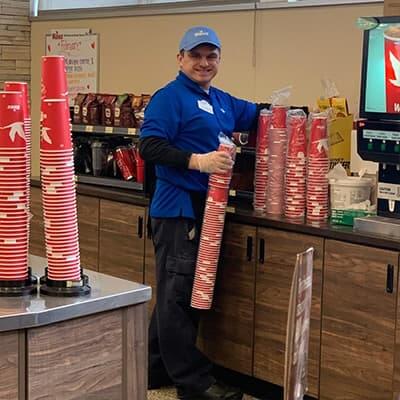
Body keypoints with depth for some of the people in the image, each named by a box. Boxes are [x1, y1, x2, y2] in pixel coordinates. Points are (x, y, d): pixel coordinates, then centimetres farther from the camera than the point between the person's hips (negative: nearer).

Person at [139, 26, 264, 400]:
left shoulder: (223, 102, 17)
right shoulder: (169, 97, -8)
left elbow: (260, 115, 29)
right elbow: (149, 146, -18)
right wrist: (197, 161, -28)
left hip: (205, 209, 9)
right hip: (178, 208, -9)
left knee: (178, 295, 15)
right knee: (178, 294, -2)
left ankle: (157, 369, 27)